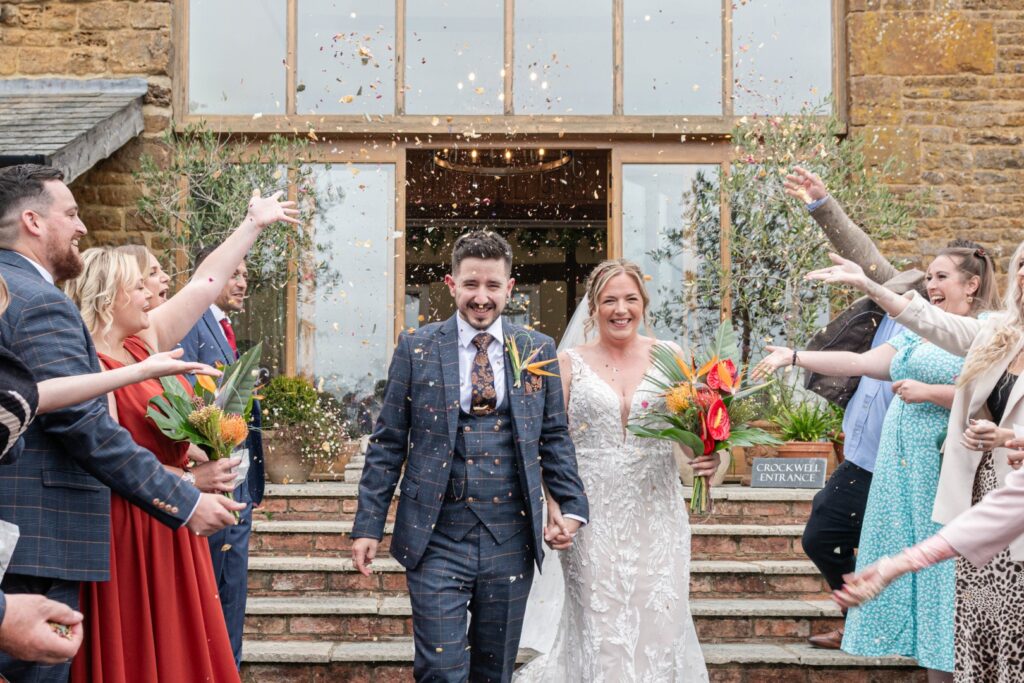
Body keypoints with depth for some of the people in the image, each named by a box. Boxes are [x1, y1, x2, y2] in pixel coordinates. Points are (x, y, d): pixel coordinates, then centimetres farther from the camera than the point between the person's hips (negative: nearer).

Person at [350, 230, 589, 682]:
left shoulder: (538, 350, 4)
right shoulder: (416, 348, -1)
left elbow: (554, 437, 10)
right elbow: (388, 443, 1)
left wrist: (573, 506, -2)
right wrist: (368, 525, -2)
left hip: (510, 540, 2)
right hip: (437, 538, -2)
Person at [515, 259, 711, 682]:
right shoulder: (570, 364, 2)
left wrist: (708, 458, -16)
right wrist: (553, 507, -10)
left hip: (657, 512, 1)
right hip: (592, 514, -1)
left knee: (658, 619, 4)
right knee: (599, 624, 2)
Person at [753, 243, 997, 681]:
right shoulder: (918, 334, 18)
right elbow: (859, 362, 11)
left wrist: (928, 392, -17)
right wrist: (794, 357, 4)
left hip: (945, 469, -7)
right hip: (902, 466, 7)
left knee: (944, 564, -5)